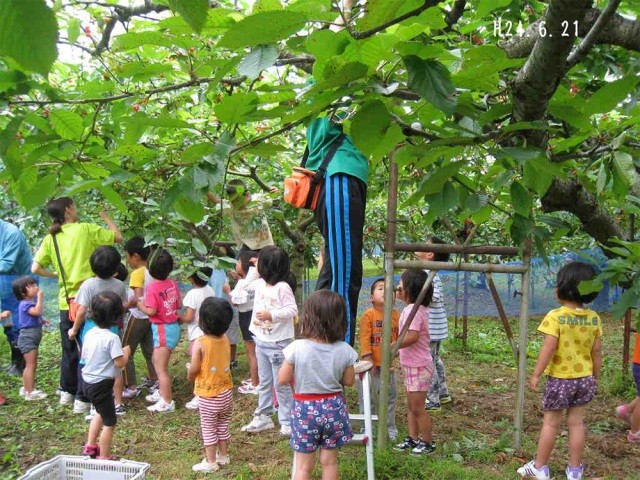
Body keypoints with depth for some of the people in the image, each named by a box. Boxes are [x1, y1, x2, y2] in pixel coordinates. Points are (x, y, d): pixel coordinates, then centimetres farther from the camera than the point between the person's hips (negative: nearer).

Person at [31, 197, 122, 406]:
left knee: (69, 348, 17)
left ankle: (67, 391, 27)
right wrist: (106, 218, 15)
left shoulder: (50, 239, 5)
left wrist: (56, 275, 15)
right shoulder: (86, 229, -7)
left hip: (66, 301, 4)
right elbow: (118, 237, 0)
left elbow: (35, 268, -1)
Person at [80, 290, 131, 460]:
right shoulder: (112, 338, -23)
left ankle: (90, 445, 38)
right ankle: (103, 457, 16)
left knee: (101, 412, 31)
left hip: (87, 381, 8)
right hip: (101, 385, -8)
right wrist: (126, 352, -6)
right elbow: (120, 362, -23)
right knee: (110, 422, 7)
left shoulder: (90, 333, 0)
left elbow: (84, 356, 12)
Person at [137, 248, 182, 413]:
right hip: (174, 327, 8)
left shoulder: (152, 287, -19)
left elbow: (151, 311, -22)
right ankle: (163, 392, 38)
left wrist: (141, 305, -5)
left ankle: (167, 402, 8)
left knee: (160, 367, 2)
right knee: (158, 362, 25)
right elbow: (179, 305, 7)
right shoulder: (173, 284, 0)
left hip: (162, 329, -8)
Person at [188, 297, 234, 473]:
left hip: (208, 395, -5)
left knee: (208, 428, 11)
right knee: (223, 425, 21)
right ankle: (223, 455, 34)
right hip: (226, 392, 5)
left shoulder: (200, 343, -21)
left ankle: (210, 462, 19)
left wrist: (189, 376, 2)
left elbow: (193, 369, -19)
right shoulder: (225, 339, -5)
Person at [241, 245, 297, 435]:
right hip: (261, 341, 8)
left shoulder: (282, 287, -18)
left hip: (278, 343, -8)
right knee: (264, 382, 17)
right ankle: (263, 417, 29)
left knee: (281, 384, 0)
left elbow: (292, 310, -22)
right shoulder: (259, 284, 5)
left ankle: (287, 422, 10)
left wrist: (271, 315, -27)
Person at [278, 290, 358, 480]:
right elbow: (349, 381, 0)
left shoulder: (297, 347, -19)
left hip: (305, 409, -2)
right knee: (330, 462, 18)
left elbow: (282, 379, -10)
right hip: (334, 407, 2)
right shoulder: (344, 350, -12)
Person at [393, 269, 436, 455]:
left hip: (419, 366, -10)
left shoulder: (413, 310, -22)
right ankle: (413, 438, 28)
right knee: (411, 406, 18)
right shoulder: (417, 308, 10)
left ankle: (427, 443, 14)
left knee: (418, 408, 1)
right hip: (411, 365, 10)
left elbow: (413, 336, -31)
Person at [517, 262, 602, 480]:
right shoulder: (594, 318, -2)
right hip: (584, 378, 5)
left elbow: (548, 349, -21)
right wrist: (595, 378, 15)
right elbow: (597, 352, 3)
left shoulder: (555, 316, -19)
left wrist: (536, 374, -12)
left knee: (550, 422, 7)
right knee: (576, 422, 13)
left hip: (560, 379, -4)